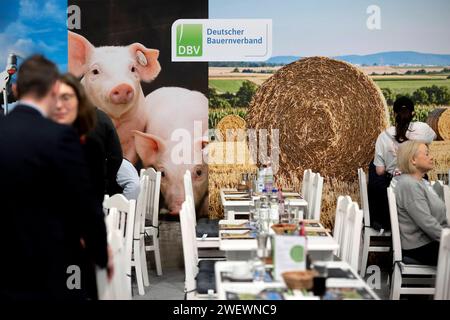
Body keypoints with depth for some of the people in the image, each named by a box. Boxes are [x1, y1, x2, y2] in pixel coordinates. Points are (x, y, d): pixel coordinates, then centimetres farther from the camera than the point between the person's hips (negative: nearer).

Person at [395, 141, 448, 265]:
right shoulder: (408, 185, -16)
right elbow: (427, 223, -21)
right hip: (420, 248, -9)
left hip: (432, 240, 9)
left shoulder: (421, 182, 16)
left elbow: (440, 218, 19)